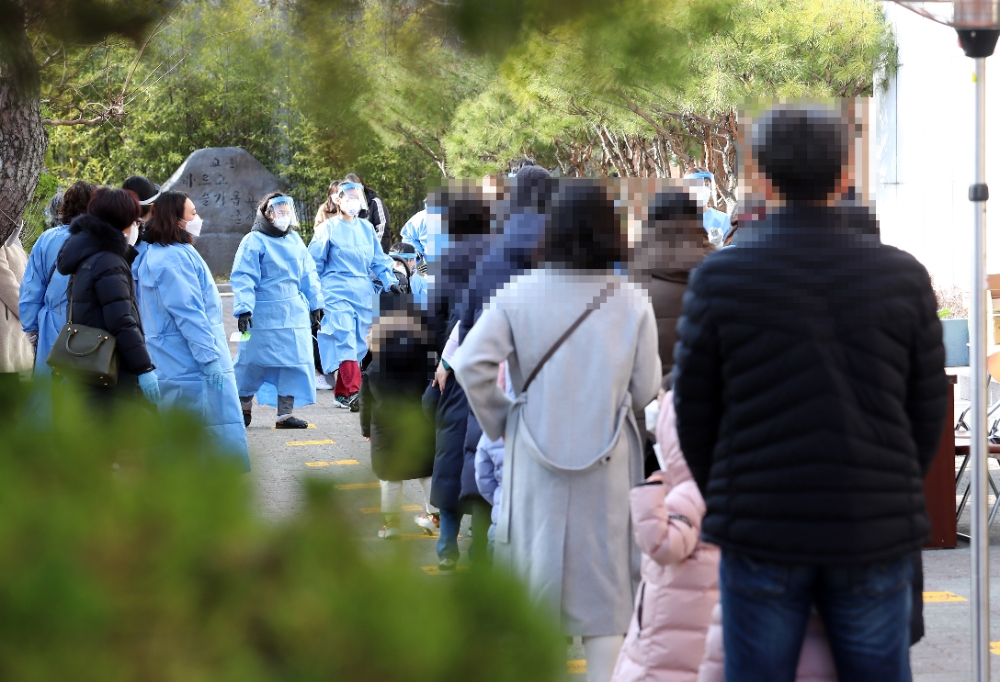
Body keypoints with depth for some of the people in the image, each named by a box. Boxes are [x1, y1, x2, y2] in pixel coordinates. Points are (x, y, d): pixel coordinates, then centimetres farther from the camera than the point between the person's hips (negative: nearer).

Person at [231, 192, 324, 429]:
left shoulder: (294, 240, 12)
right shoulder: (254, 242, -8)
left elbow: (308, 274, 18)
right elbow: (243, 277, -13)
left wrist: (316, 303, 19)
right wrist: (243, 309, -20)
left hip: (294, 314, 6)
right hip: (264, 316, -6)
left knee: (294, 363, 1)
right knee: (254, 362, 3)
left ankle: (285, 414, 7)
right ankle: (243, 407, 24)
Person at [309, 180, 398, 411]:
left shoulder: (366, 228, 12)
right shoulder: (328, 228, -1)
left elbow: (379, 260, 16)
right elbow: (315, 264, 3)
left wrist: (390, 281, 2)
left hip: (363, 294, 5)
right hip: (337, 293, -5)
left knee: (357, 344, 5)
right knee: (345, 341, -17)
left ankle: (341, 393, 14)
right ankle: (353, 392, -25)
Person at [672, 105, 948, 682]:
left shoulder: (720, 279, -5)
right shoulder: (904, 278, -2)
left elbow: (694, 414, 2)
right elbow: (926, 413, 4)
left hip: (763, 535, -1)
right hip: (873, 541, 1)